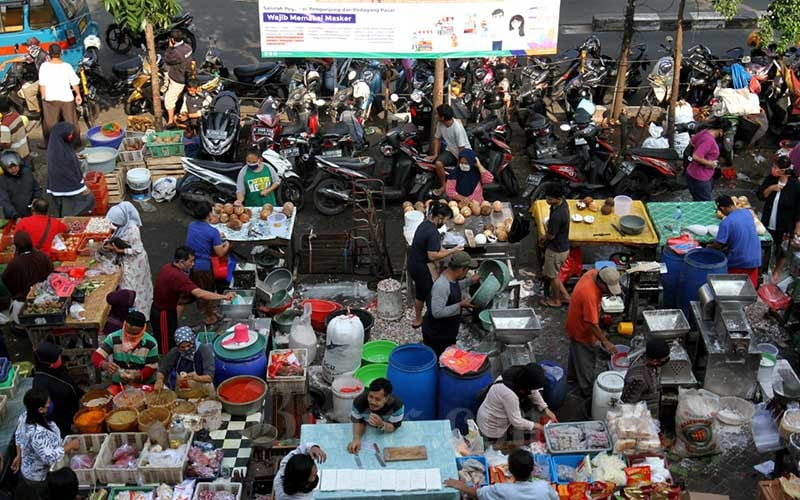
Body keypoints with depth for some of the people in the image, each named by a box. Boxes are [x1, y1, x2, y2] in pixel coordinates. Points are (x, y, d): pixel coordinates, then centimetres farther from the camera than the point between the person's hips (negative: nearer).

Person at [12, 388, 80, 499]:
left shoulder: (25, 416, -14)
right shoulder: (37, 433, -42)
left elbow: (18, 437, 3)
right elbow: (50, 458, -38)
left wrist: (19, 456, 15)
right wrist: (70, 445, -28)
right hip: (41, 478, -8)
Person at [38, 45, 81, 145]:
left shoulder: (44, 66, -10)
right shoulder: (67, 66, -8)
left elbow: (42, 84, -9)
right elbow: (75, 83, -2)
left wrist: (43, 97, 2)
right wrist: (78, 95, 12)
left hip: (50, 99, 0)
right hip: (67, 99, 1)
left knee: (51, 124, 11)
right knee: (71, 122, 15)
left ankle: (52, 144, 17)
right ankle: (75, 142, 24)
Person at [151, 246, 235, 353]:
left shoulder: (167, 267, -2)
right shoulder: (177, 276, -32)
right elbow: (199, 293, -40)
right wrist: (224, 297, -39)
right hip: (163, 315, -9)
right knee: (167, 348, 2)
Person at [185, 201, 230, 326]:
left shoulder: (191, 226, -1)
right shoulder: (213, 232, -20)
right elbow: (220, 253, -16)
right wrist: (226, 245, 4)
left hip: (190, 264, 5)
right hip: (204, 266, -5)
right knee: (209, 292, 15)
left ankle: (200, 307, 46)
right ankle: (210, 316, 27)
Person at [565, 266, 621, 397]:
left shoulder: (594, 273, -18)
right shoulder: (589, 295, -42)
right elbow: (592, 324, -33)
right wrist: (605, 342, -26)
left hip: (577, 323, 9)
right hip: (581, 330, -9)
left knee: (576, 351, 30)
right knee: (586, 359, 11)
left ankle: (572, 375, 52)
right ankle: (587, 389, 29)